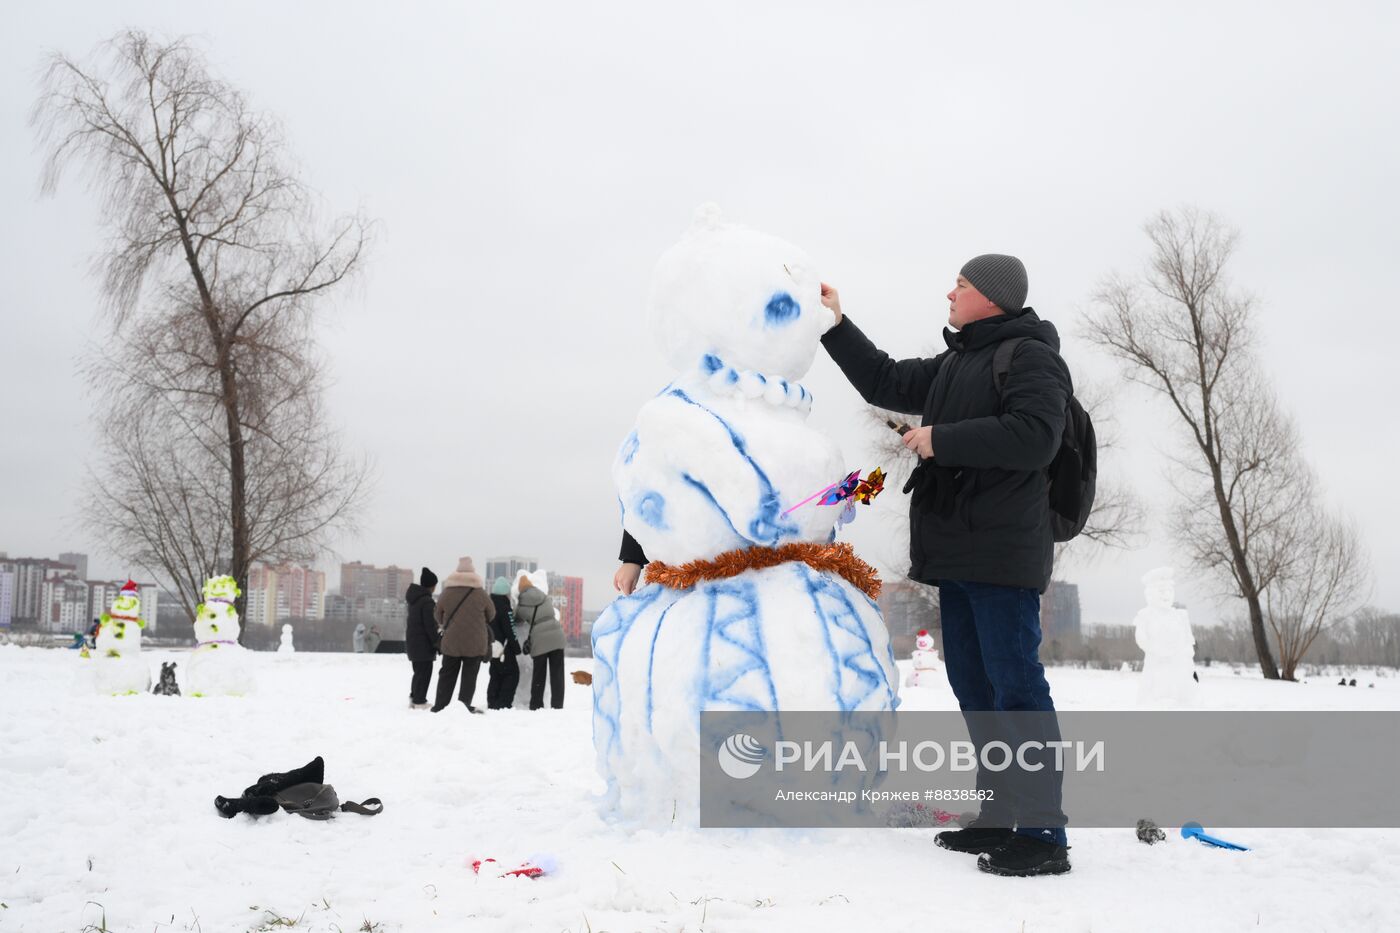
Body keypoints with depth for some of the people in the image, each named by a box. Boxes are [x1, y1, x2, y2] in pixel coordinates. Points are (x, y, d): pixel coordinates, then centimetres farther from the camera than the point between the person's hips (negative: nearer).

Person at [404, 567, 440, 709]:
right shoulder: (427, 601, -20)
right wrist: (438, 643, -12)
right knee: (424, 672, -3)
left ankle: (414, 698, 26)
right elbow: (431, 626, -20)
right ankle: (420, 702, -2)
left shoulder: (414, 598, 10)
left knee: (419, 671, 20)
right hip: (423, 643, -10)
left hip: (412, 641, 10)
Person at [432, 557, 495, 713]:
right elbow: (491, 614, 6)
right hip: (475, 643, -2)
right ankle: (464, 705, 0)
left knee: (447, 674, 11)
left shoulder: (447, 592, -2)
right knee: (469, 675, 5)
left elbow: (437, 614, 9)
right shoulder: (480, 592, -5)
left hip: (451, 642, 2)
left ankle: (440, 706, 10)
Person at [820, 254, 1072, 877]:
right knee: (973, 686, 10)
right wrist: (836, 327, 25)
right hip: (957, 553, 9)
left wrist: (940, 440, -15)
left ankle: (1042, 835, -5)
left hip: (1002, 554, -9)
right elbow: (885, 383, 29)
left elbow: (1034, 437, -20)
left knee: (1015, 685, -10)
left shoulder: (1030, 356, -6)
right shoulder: (954, 365, 22)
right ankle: (999, 819, 19)